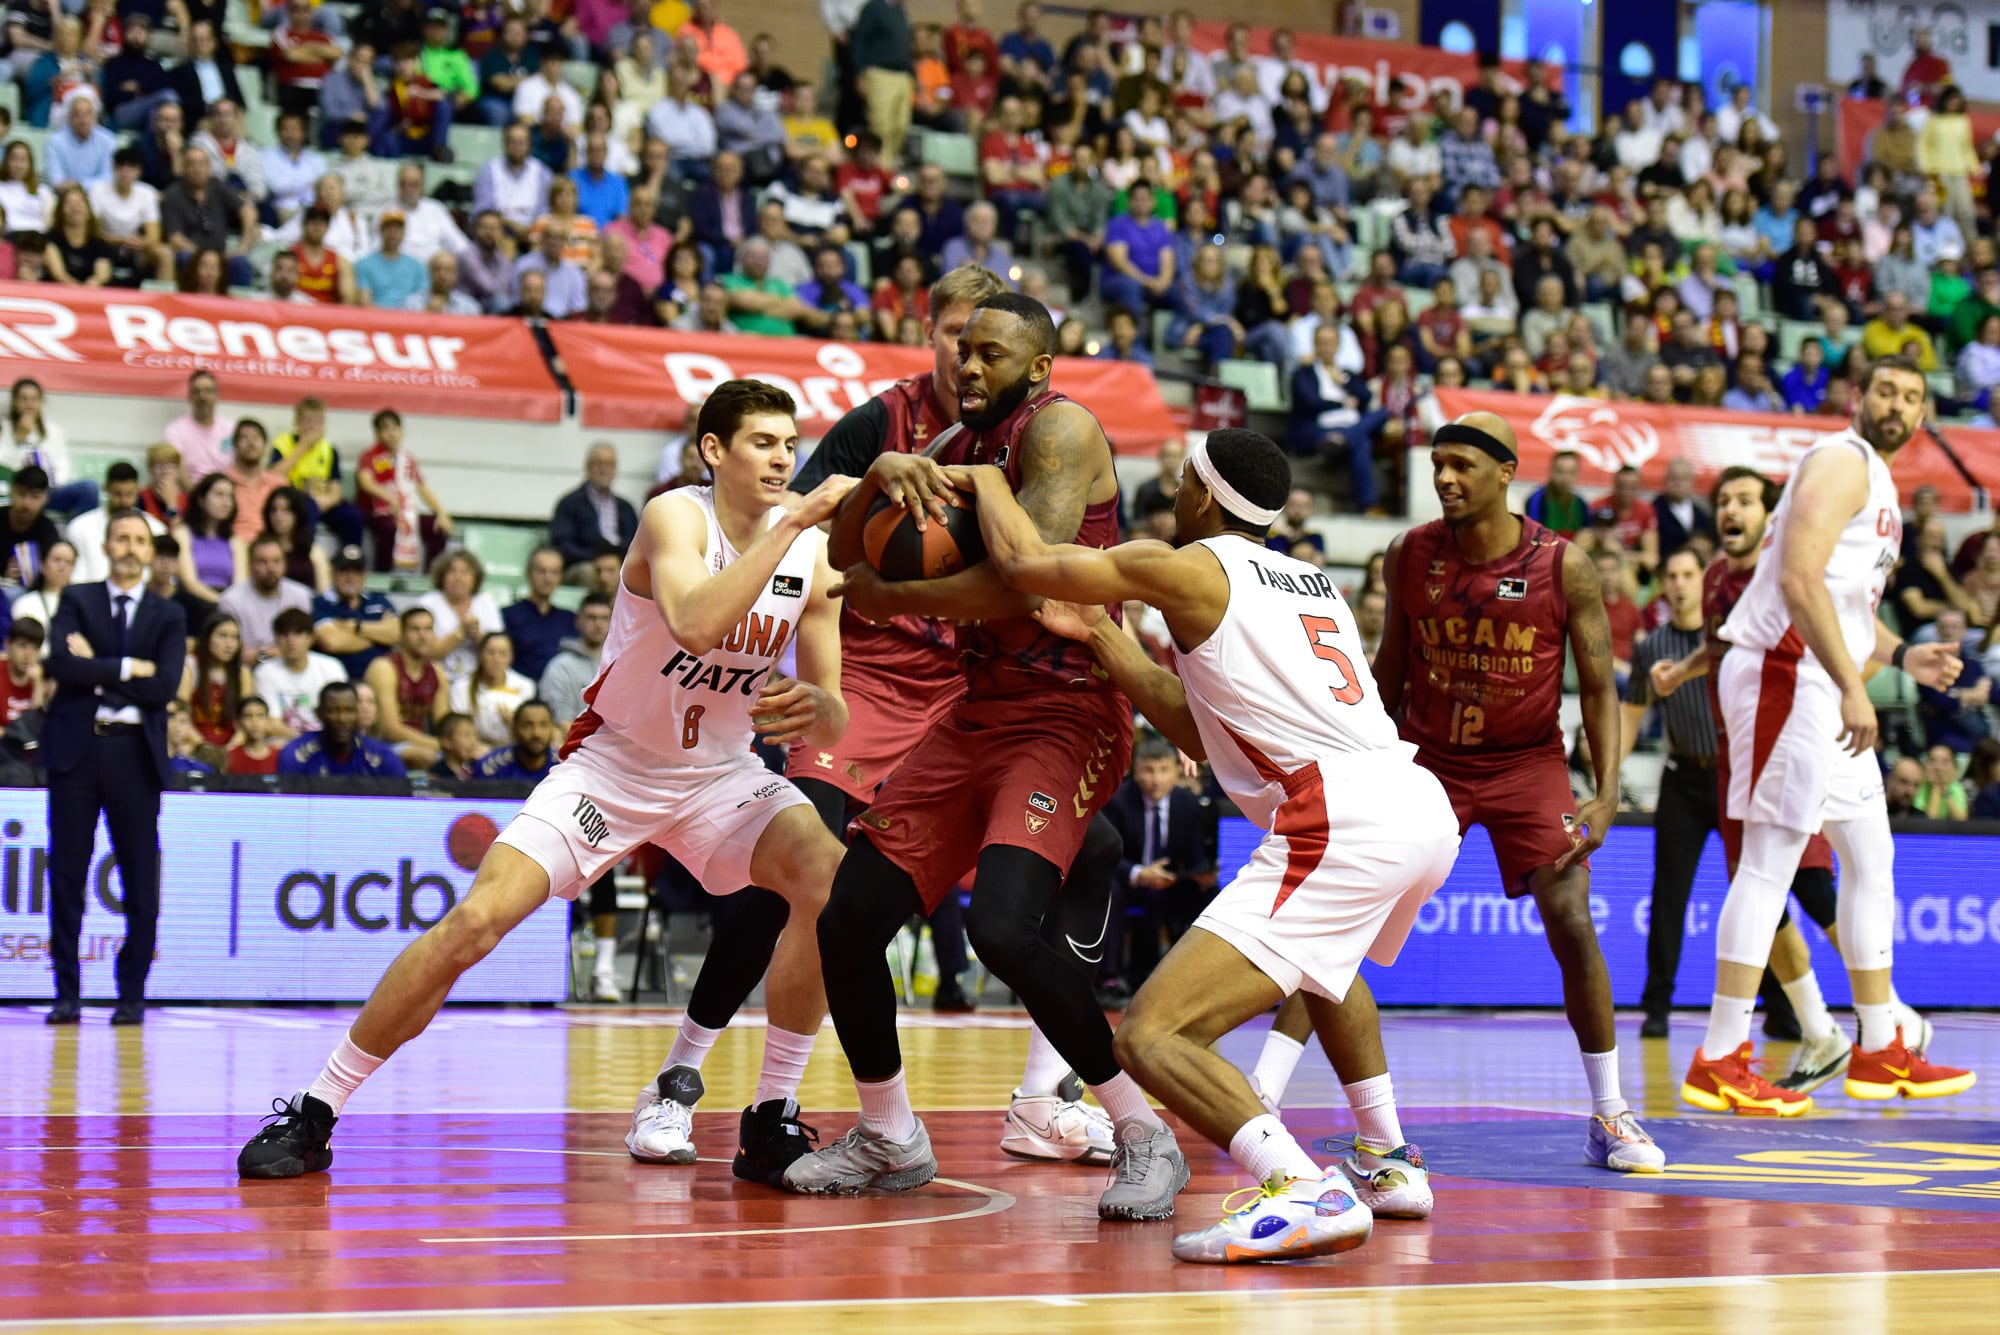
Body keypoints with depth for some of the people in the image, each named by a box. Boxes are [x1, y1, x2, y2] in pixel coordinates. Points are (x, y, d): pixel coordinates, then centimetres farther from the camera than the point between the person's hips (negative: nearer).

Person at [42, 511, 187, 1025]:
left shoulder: (167, 616, 9)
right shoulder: (77, 603, 9)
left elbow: (165, 686, -6)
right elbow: (62, 664, -9)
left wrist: (96, 670, -7)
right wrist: (128, 668, -12)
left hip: (135, 752, 0)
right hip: (76, 748, 0)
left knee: (141, 881, -1)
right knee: (67, 873, 0)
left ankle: (132, 995, 8)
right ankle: (68, 993, 6)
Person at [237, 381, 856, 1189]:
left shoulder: (811, 555, -6)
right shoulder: (676, 518, -18)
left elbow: (835, 722, -2)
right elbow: (695, 622, -41)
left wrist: (813, 709, -26)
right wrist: (794, 523, -43)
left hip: (719, 773, 3)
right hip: (610, 761, -3)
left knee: (835, 881, -24)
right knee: (475, 921, -17)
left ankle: (772, 1121, -10)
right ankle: (313, 1113, -2)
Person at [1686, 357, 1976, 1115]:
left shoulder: (1877, 482, 22)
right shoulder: (1842, 462, -10)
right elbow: (1799, 579, -23)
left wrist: (1901, 656, 15)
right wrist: (1853, 686, -27)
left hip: (1827, 689, 11)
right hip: (1784, 674, -11)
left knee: (1871, 858, 13)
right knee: (1770, 860, -11)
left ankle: (1881, 1053, 20)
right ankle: (1718, 1064, -11)